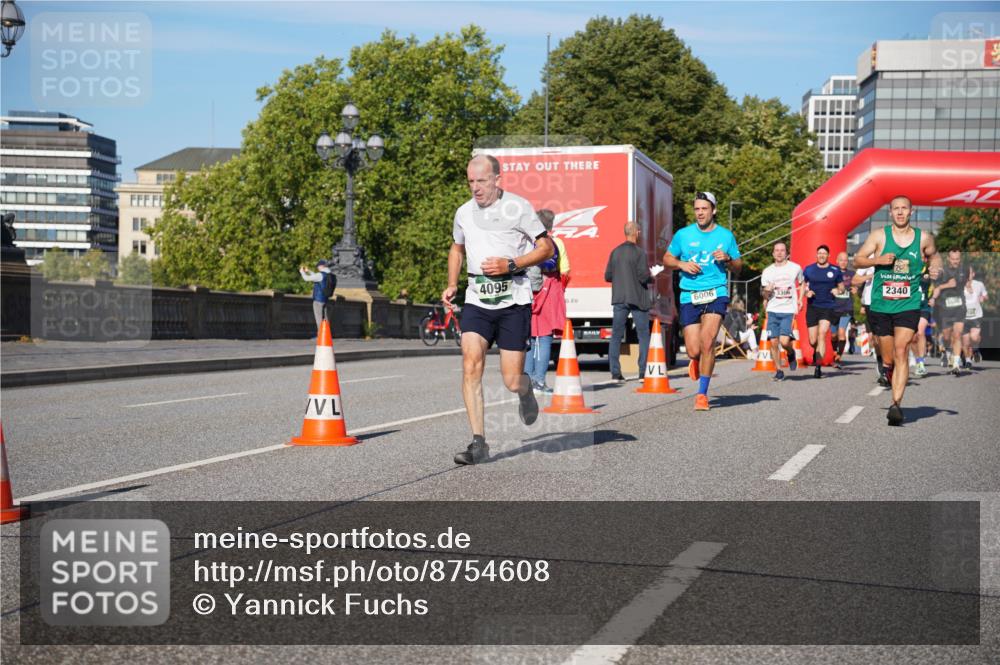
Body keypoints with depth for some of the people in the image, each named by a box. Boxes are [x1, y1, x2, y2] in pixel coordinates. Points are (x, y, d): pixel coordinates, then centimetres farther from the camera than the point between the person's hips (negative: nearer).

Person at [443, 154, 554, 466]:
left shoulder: (517, 207, -5)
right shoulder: (464, 212, 9)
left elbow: (546, 247, -1)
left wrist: (511, 265, -14)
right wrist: (452, 285, 12)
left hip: (513, 301, -3)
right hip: (477, 300, 3)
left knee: (511, 382, -4)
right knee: (471, 364, -18)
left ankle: (526, 390, 36)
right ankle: (479, 443, -14)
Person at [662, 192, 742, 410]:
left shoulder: (726, 236, 8)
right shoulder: (683, 235, 7)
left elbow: (738, 267, 15)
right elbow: (667, 259, 13)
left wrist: (728, 259, -7)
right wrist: (681, 264, -7)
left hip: (716, 293, -1)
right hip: (689, 296, 1)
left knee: (707, 342, -18)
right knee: (693, 351, -3)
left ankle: (702, 393, -7)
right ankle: (696, 362, 37)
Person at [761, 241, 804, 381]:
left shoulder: (795, 268, 3)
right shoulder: (767, 271, 6)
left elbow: (802, 284, 21)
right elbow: (765, 297, 11)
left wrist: (800, 300, 8)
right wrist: (767, 291, -12)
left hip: (789, 311, -2)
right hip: (773, 311, 2)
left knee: (784, 341, -16)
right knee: (774, 342, -3)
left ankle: (791, 354, 19)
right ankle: (778, 371, 11)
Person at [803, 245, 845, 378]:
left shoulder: (835, 270, 3)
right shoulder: (808, 269, 5)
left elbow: (841, 286, 13)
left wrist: (838, 290, -9)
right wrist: (806, 292, -8)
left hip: (828, 307, -2)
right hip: (812, 307, 2)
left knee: (822, 334, -18)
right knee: (813, 341, 2)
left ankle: (818, 366, -17)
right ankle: (816, 351, 40)